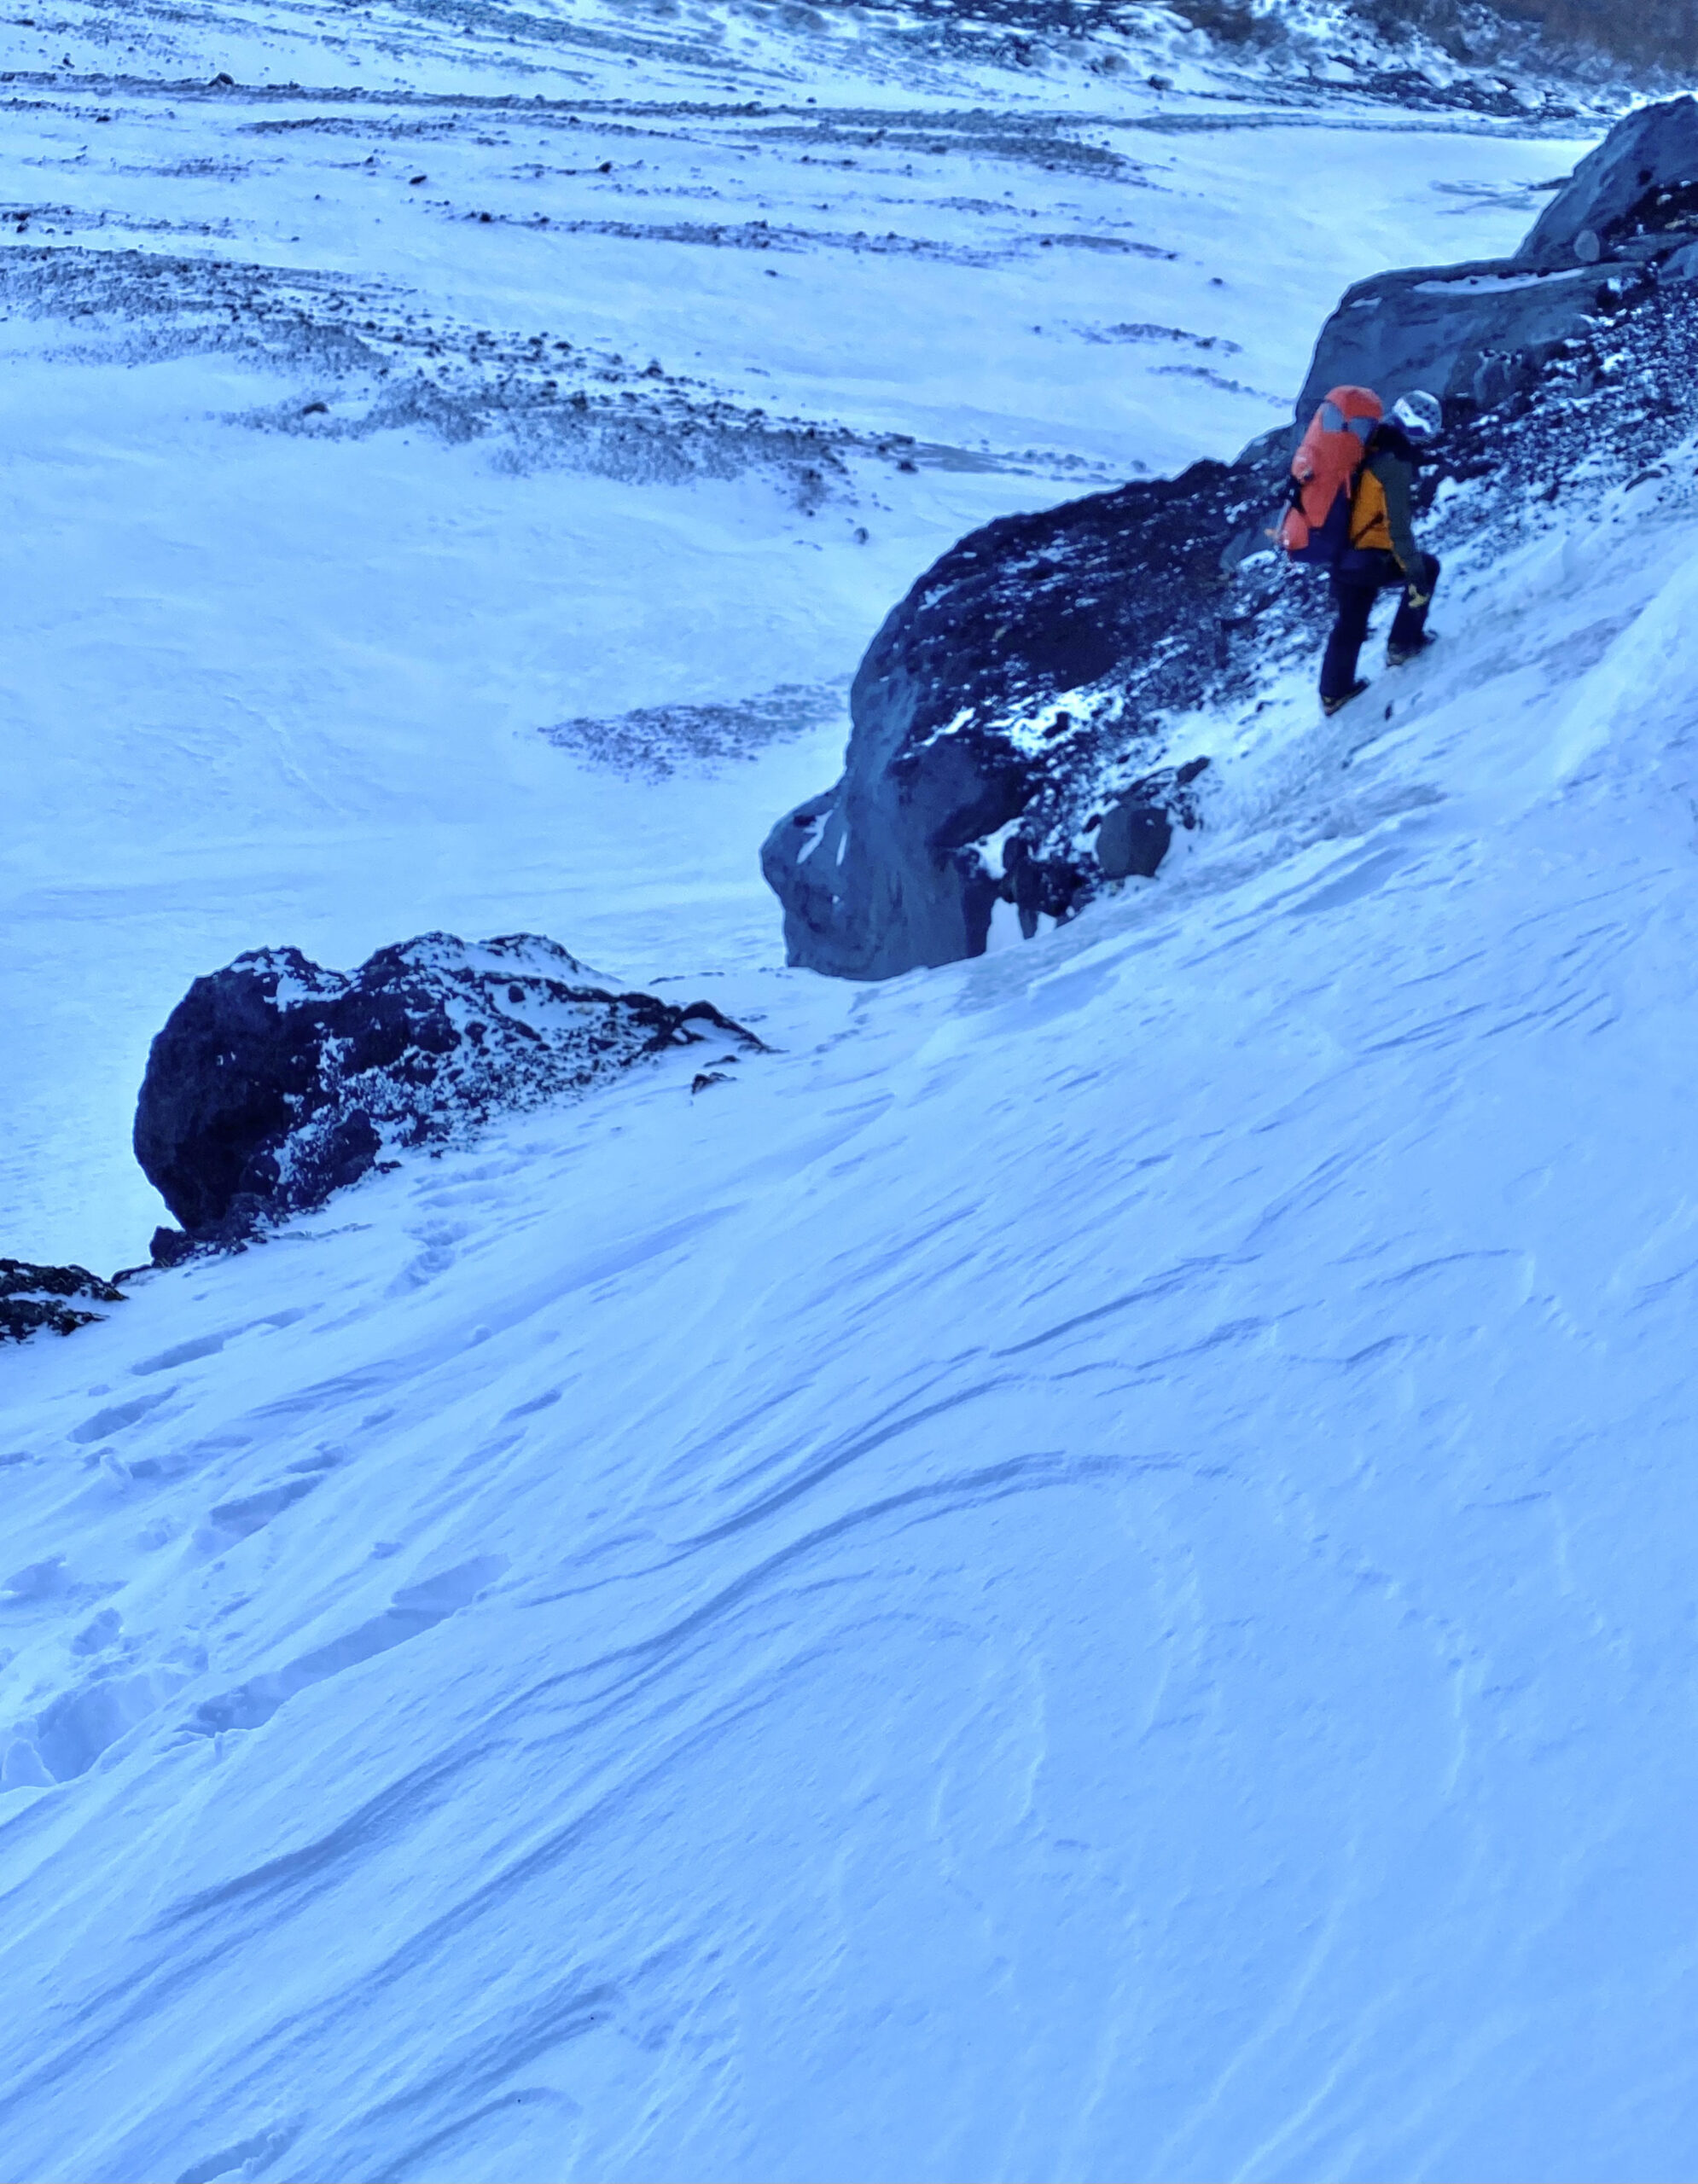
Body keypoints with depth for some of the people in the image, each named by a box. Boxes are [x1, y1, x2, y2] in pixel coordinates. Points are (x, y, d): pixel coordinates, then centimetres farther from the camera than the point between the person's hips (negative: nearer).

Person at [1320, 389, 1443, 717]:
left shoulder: (1371, 451, 9)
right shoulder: (1395, 465, -17)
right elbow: (1398, 526, -21)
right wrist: (1415, 572, -18)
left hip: (1343, 557, 8)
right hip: (1370, 561, -8)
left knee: (1349, 624, 25)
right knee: (1427, 567, 14)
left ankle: (1334, 691, 35)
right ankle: (1403, 643, 16)